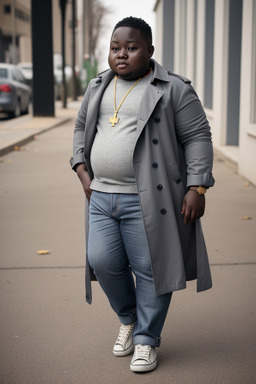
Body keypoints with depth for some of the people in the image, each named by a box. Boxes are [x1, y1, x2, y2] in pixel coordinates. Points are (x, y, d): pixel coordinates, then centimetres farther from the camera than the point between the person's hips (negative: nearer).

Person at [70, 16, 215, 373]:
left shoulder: (173, 89, -4)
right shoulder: (98, 86, 14)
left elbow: (198, 137, -6)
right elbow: (82, 127, 24)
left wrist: (197, 187, -13)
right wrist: (82, 169, 10)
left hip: (147, 199, -5)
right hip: (102, 197, 5)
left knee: (150, 268, 0)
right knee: (103, 262, 3)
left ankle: (146, 338, 17)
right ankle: (129, 319, 29)